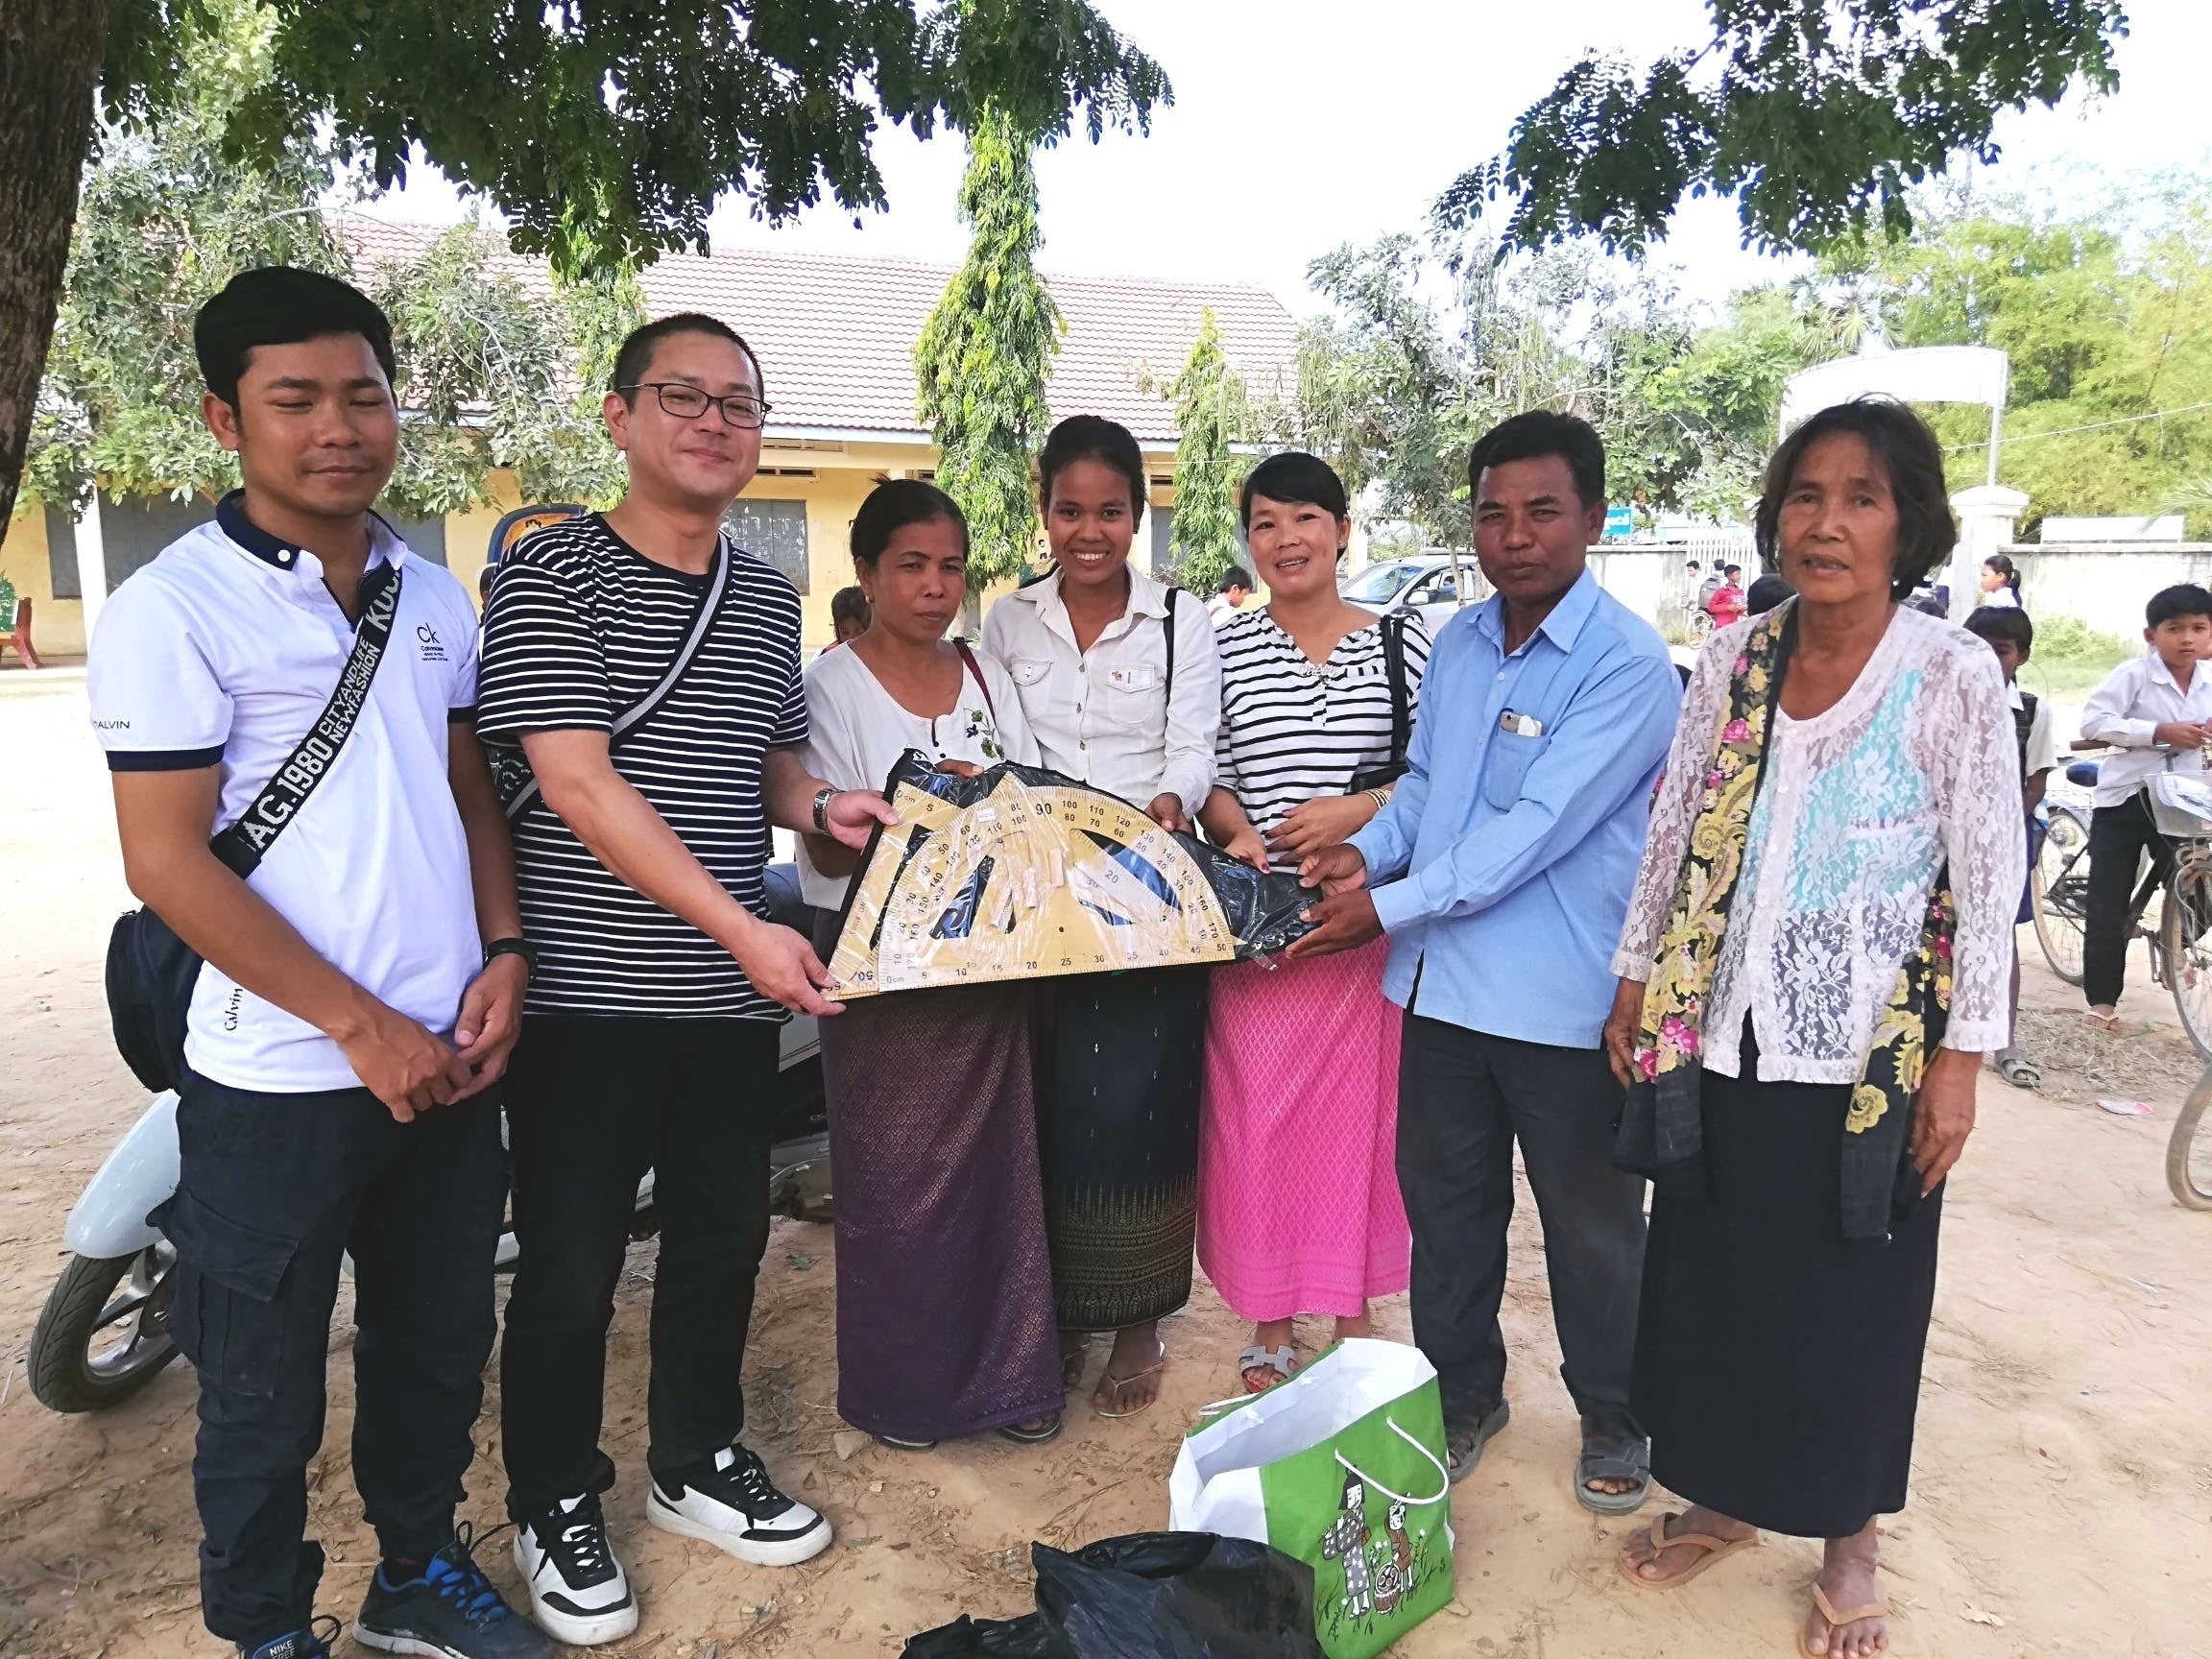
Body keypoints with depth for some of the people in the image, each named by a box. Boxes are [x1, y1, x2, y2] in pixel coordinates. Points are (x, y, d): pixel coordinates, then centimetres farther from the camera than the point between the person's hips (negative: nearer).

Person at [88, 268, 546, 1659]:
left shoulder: (434, 597, 8)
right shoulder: (174, 608, -10)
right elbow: (169, 862, -13)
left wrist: (502, 955, -1)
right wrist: (361, 1025, -15)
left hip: (448, 1058, 5)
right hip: (281, 1083, -5)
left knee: (440, 1346, 19)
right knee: (265, 1392, 12)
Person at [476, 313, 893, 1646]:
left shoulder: (769, 597, 10)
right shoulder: (555, 574, -9)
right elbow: (581, 788, -17)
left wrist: (817, 806, -1)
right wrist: (741, 925, -21)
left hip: (735, 991, 6)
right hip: (588, 993, -6)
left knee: (723, 1238, 18)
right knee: (572, 1268, 8)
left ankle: (699, 1461, 39)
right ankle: (555, 1506, 30)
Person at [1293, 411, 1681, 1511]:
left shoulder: (1627, 664, -15)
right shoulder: (1455, 645, 8)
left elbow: (1537, 827, -22)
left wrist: (1388, 905, -21)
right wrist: (1368, 850, -4)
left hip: (1563, 996, -6)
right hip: (1443, 979, 6)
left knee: (1591, 1224, 12)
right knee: (1444, 1202, 18)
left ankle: (1612, 1418, 35)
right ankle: (1461, 1395, 39)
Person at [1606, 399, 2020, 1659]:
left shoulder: (1954, 676, -10)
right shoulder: (1734, 659, 1)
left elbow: (1989, 880, -8)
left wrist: (1960, 1058, -9)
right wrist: (1638, 984, 7)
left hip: (1865, 1057, -3)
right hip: (1717, 1037, 4)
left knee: (1851, 1299, 11)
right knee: (1710, 1276, 14)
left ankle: (1850, 1539, 34)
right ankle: (1723, 1498, 36)